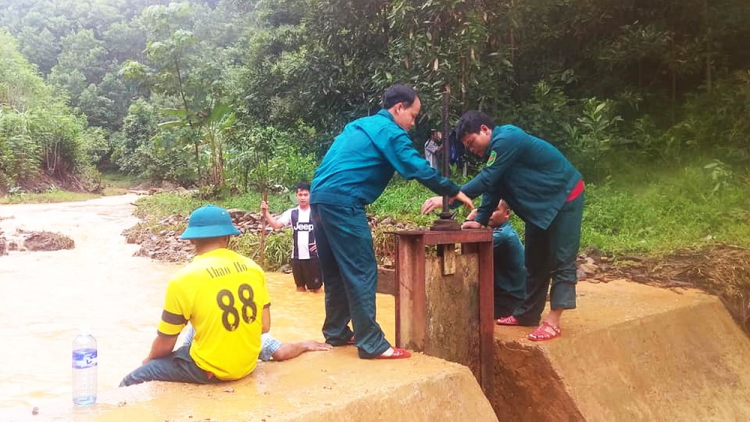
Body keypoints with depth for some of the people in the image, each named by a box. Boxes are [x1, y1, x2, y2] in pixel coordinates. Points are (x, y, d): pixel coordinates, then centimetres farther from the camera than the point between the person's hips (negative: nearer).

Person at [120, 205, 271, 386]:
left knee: (131, 382, 6)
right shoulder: (253, 268, -4)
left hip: (210, 370, -6)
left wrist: (149, 359, 17)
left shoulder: (183, 280, -15)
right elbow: (264, 326, 4)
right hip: (248, 365, 6)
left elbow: (165, 345, -5)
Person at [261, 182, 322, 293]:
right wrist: (265, 212, -17)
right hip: (297, 256, 4)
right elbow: (276, 225, -5)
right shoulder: (291, 213, 4)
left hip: (313, 256, -4)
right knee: (300, 288, 14)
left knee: (315, 288, 3)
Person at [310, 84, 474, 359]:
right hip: (343, 202, -9)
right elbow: (419, 169, -7)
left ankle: (336, 333, 25)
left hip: (320, 197, 10)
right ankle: (371, 344, -4)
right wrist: (454, 192, 4)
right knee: (362, 272, -7)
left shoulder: (361, 125, 24)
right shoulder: (390, 131, -3)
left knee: (335, 272, 16)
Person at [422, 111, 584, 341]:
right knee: (536, 261, 13)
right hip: (541, 205, 10)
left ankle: (553, 322, -9)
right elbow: (493, 187, 6)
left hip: (565, 198, -10)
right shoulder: (497, 148, 6)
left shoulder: (506, 139, -24)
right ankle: (528, 313, 20)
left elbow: (485, 180, -29)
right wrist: (480, 220, -5)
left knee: (561, 261, -8)